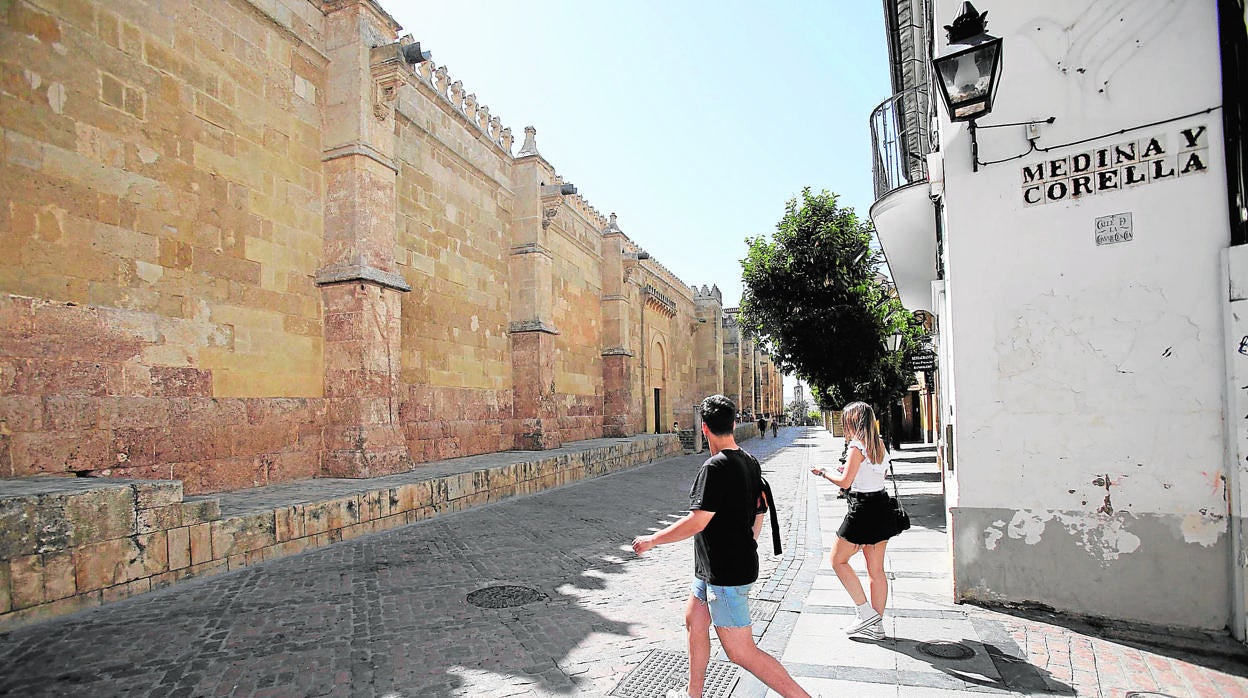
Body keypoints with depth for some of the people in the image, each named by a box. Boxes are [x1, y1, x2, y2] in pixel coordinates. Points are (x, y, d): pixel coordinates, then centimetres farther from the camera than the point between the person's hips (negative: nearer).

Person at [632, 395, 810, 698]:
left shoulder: (715, 467, -24)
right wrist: (747, 546, 26)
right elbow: (760, 508, 14)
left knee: (742, 653, 0)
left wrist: (651, 540, -14)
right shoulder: (750, 462, 4)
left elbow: (696, 523, -25)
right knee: (694, 621, 22)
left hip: (726, 574, -10)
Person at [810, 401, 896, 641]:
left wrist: (823, 473, -2)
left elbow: (845, 482, -17)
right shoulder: (879, 444, 10)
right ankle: (877, 625, 19)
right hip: (882, 506, 9)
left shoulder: (857, 446, -15)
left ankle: (866, 612, 4)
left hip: (863, 510, -9)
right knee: (876, 569, 13)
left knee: (838, 560, 7)